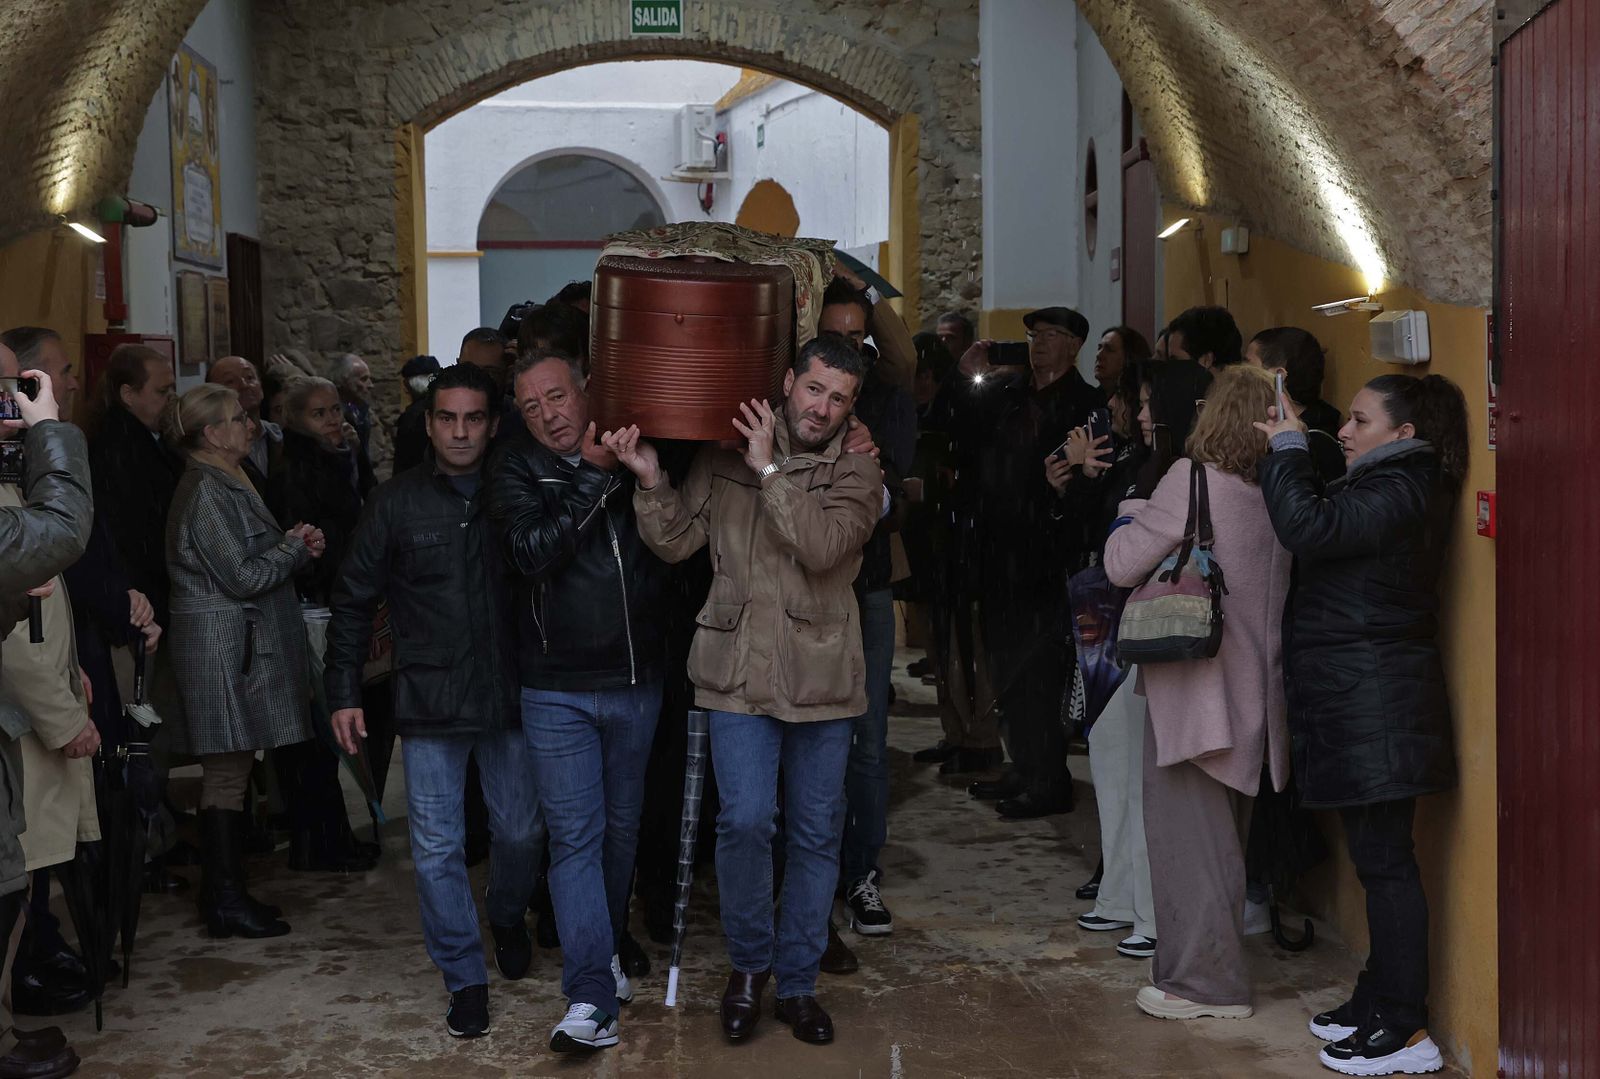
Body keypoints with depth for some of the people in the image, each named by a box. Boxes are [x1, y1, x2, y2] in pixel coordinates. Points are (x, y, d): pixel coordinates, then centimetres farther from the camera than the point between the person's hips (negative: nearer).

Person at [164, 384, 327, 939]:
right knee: (227, 772, -5)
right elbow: (243, 577, -18)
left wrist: (295, 544, 1)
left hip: (243, 643, 10)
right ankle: (226, 902, 1)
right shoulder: (207, 492, -15)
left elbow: (254, 561, 18)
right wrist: (297, 546, -5)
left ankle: (226, 892, 18)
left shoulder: (226, 484, 17)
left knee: (229, 771, 12)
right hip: (223, 647, -10)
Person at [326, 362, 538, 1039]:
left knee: (520, 831, 12)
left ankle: (507, 919, 42)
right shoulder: (397, 502, -2)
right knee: (437, 848, 1)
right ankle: (465, 977, 16)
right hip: (429, 703, -1)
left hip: (509, 697, 1)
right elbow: (353, 600, 3)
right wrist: (343, 690, 0)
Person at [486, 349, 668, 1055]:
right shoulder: (516, 473, -4)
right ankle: (592, 1001, -7)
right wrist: (596, 477, -21)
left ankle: (606, 946, 37)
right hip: (558, 691, -3)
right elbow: (533, 554, -21)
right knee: (575, 836, -6)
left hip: (637, 681, 3)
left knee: (622, 825, 16)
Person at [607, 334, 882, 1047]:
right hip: (742, 672, -1)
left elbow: (823, 547, -17)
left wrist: (771, 471, -17)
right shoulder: (726, 455, 4)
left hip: (822, 677, 1)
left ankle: (797, 982, 24)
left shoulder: (857, 476, 1)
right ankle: (748, 963, 14)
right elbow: (677, 541, 2)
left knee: (816, 834, 8)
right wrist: (651, 480, -12)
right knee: (746, 820, -11)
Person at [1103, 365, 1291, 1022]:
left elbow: (1122, 565, -14)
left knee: (1185, 832, 1)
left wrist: (1130, 518, 7)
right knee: (1222, 836, 17)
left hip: (1195, 687, -7)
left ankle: (1206, 981, 4)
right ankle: (1218, 966, 28)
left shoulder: (1194, 477, -15)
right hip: (1252, 690, 7)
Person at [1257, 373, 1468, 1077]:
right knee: (1379, 859, 16)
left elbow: (1308, 528, -27)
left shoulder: (1398, 492, -16)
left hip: (1376, 702, -10)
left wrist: (1287, 447, -15)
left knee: (1385, 861, -7)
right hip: (1356, 698, 10)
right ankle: (1378, 999, 26)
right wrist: (1289, 452, 10)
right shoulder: (1381, 487, 18)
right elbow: (1319, 526, 17)